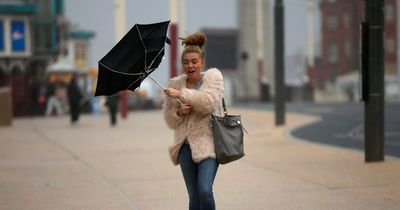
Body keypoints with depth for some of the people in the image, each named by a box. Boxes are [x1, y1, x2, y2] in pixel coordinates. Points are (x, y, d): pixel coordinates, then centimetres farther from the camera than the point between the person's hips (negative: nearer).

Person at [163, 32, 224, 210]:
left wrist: (181, 94, -14)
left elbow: (208, 102, -18)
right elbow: (169, 119, 14)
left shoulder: (213, 76, 0)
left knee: (205, 191, -19)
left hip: (208, 143, -4)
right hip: (186, 145, 4)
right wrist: (178, 112, -7)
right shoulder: (176, 84, 11)